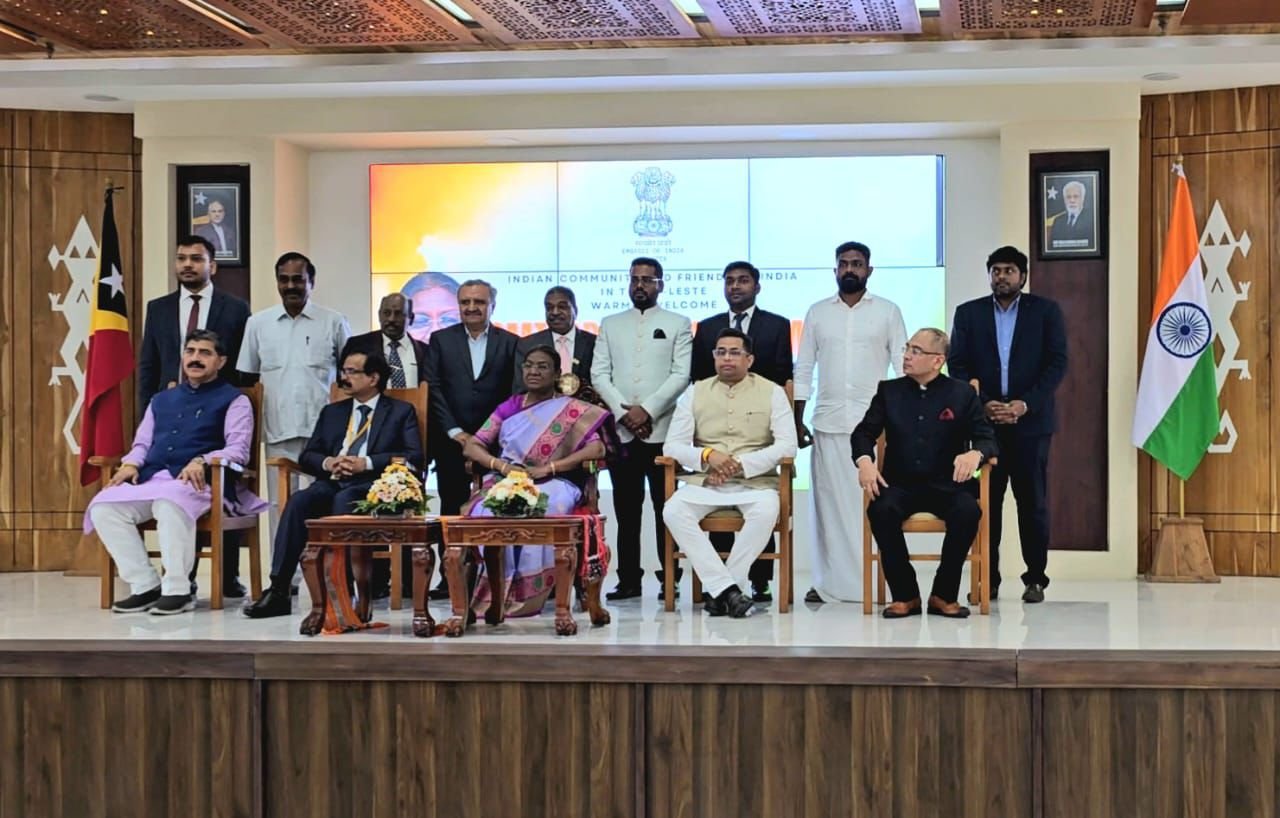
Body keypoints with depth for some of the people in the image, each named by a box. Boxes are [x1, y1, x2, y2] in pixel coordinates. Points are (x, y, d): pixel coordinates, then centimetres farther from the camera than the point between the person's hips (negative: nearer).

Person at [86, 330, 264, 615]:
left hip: (197, 482, -6)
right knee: (103, 507, -21)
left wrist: (202, 461, -21)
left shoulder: (233, 400, 11)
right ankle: (145, 586, -16)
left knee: (169, 504, -40)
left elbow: (238, 450, -2)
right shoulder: (161, 400, 30)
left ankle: (178, 590, -30)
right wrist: (131, 463, 2)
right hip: (150, 479, 6)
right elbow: (142, 443, 26)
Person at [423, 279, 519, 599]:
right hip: (451, 439, 0)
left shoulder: (510, 343, 8)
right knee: (452, 508, 1)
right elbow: (433, 389, 2)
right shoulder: (440, 340, 8)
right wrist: (455, 431, -6)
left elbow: (515, 393, 4)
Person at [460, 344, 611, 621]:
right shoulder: (509, 407, 18)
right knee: (487, 513, -34)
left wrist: (547, 468, -15)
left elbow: (597, 449, -7)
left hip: (552, 485, -2)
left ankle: (525, 594, -30)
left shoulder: (571, 410, 8)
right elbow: (470, 447, 13)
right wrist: (500, 464, -9)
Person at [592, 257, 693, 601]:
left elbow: (681, 374, -2)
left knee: (665, 507, -2)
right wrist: (624, 412, -6)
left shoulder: (677, 324, 8)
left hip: (662, 430, -2)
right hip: (620, 429, 2)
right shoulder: (610, 325, 15)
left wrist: (647, 410, -11)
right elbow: (599, 373, 7)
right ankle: (628, 579, 6)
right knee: (626, 509, 3)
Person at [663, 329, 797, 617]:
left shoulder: (772, 392, 6)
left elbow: (787, 445, -4)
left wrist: (740, 463, -15)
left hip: (755, 481, -2)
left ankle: (718, 590, -23)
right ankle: (727, 589, -29)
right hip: (704, 481, 2)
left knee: (766, 512, -36)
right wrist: (707, 456, -14)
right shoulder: (695, 393, 11)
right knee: (673, 511, -29)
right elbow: (671, 446, 6)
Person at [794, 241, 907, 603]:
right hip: (828, 423, 2)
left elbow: (904, 367, 3)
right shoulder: (817, 312, 10)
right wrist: (797, 421, 4)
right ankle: (828, 582, 6)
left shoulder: (888, 311, 5)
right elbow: (803, 371, 10)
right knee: (829, 502, 2)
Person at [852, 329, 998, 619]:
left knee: (968, 511, -33)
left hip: (946, 484, -1)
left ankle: (944, 595, -14)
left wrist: (975, 454, -24)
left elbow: (986, 438, 1)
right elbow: (864, 432, 7)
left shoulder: (962, 394, 7)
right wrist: (864, 460, -16)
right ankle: (905, 595, -16)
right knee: (881, 510, -32)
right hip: (900, 483, 1)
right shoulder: (889, 391, 12)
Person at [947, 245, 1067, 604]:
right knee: (985, 501, -1)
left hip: (1030, 421, -1)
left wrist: (1025, 404, -11)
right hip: (984, 421, 1)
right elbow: (957, 365, 5)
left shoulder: (1046, 311, 6)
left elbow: (1057, 363, -1)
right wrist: (982, 404, -9)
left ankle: (1035, 578, 7)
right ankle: (987, 579, 3)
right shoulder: (968, 313, 10)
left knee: (1033, 501, 1)